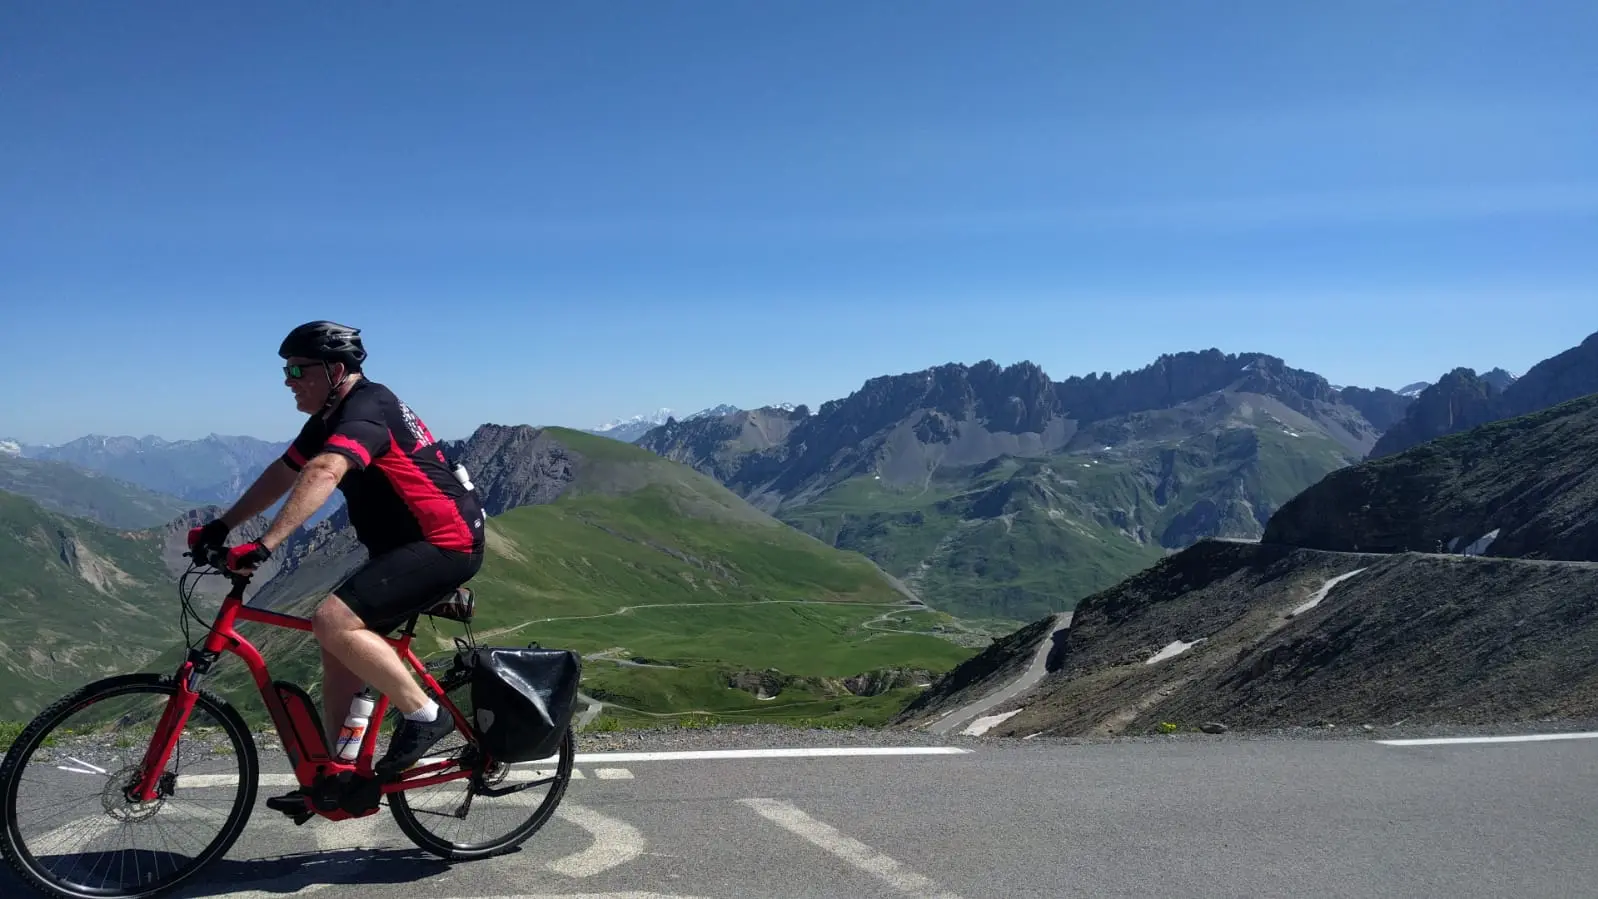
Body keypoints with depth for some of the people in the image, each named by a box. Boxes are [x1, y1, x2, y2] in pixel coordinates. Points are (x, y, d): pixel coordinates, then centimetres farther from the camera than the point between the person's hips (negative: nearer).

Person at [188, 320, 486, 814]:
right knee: (341, 644, 10)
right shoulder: (330, 419, 13)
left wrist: (263, 545, -42)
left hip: (446, 543, -10)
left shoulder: (366, 409, -19)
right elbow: (282, 474, 19)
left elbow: (322, 475, -35)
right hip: (405, 545, 10)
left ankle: (424, 715, -9)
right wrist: (222, 526, 11)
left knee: (333, 621, -22)